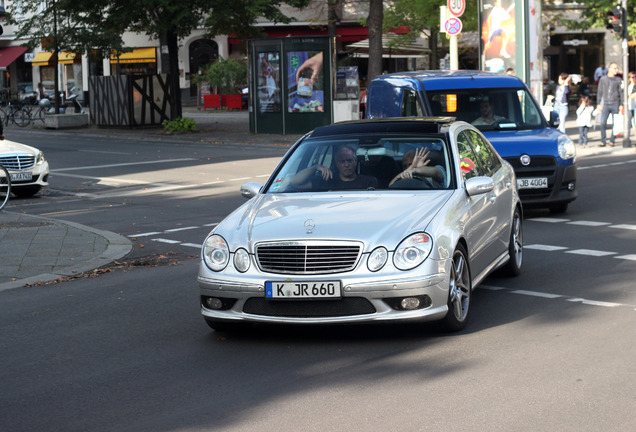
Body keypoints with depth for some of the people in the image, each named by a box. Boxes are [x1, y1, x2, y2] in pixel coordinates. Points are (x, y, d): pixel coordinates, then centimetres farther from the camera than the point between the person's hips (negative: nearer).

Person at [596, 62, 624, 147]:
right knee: (603, 123, -8)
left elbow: (621, 93, 7)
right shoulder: (603, 79, 7)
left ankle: (612, 140, 10)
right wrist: (599, 104, 4)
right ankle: (603, 141, 0)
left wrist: (621, 105, 1)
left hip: (615, 104, 0)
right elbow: (600, 92, 10)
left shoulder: (618, 80, 6)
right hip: (605, 104, 0)